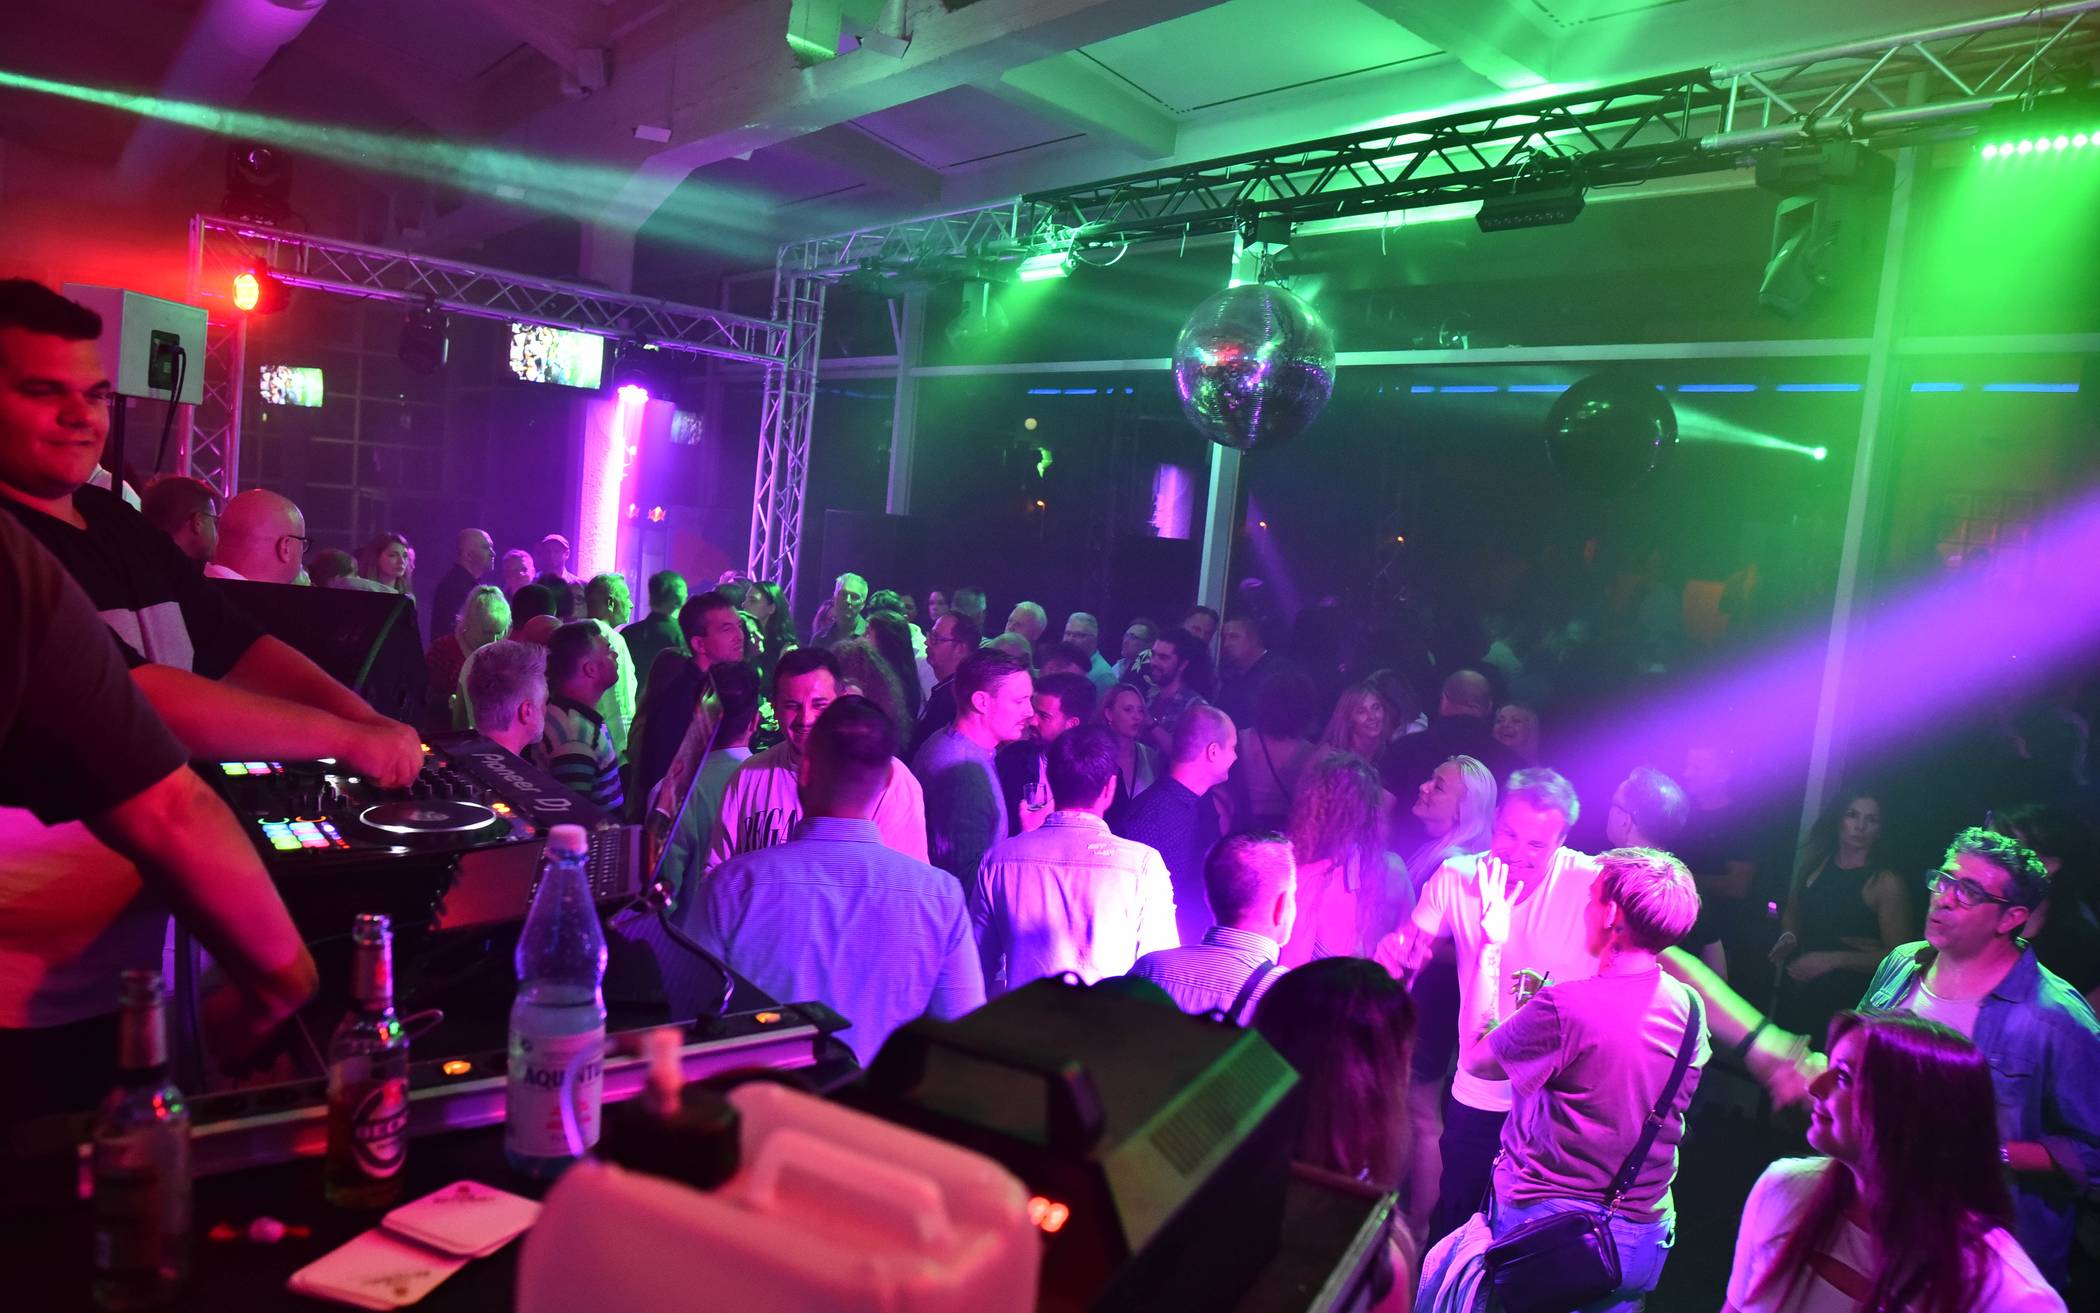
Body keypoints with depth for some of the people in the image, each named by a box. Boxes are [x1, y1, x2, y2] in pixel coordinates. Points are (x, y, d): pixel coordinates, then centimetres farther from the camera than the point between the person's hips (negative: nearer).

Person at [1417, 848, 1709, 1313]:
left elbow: (1473, 1056, -8)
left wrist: (1490, 947, -5)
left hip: (1541, 1228, -5)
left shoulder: (1564, 1008, -24)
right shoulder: (1690, 1009, -3)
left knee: (1438, 1271, 17)